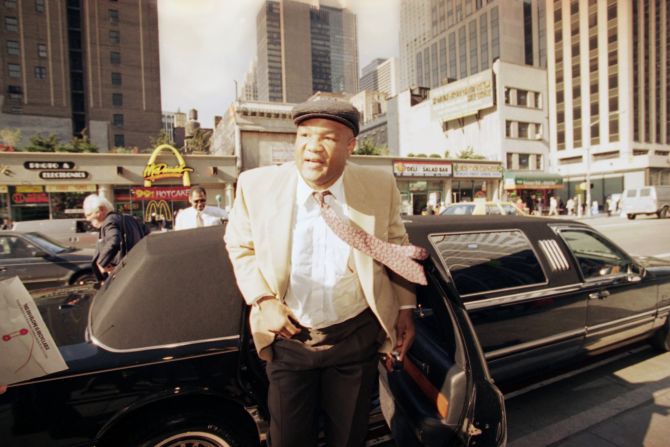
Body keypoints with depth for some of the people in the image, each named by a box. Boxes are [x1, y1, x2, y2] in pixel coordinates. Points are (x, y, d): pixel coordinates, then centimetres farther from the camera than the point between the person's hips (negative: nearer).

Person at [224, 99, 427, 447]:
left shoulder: (380, 187, -11)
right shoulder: (256, 185, -13)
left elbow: (397, 248, 4)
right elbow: (239, 246, 1)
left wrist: (405, 308, 2)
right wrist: (262, 300, -11)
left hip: (356, 337, 1)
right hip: (288, 336, 0)